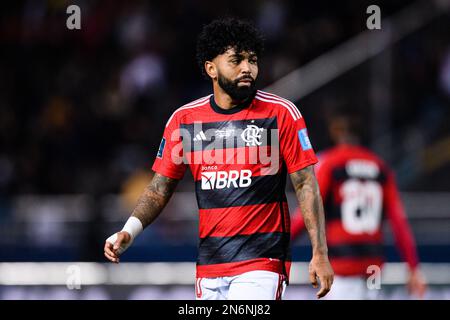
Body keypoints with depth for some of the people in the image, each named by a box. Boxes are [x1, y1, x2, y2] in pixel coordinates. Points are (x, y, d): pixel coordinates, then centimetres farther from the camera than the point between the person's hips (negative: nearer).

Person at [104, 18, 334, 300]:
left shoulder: (282, 114, -2)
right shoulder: (185, 119, 7)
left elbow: (306, 185, -2)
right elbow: (160, 189, 11)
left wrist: (320, 254, -9)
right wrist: (128, 232, -6)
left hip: (263, 262, -4)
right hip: (209, 265, 4)